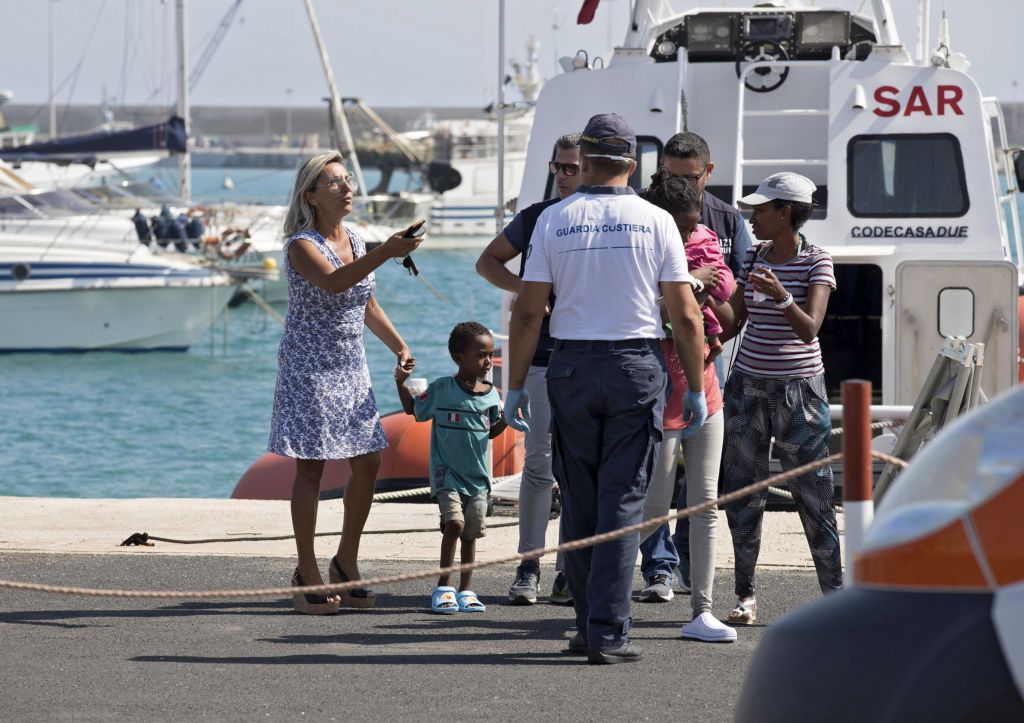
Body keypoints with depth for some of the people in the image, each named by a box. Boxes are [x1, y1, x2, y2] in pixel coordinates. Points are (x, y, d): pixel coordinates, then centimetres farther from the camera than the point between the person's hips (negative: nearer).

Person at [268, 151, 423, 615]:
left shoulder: (354, 240, 8)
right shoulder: (301, 245, -15)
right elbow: (334, 282, -35)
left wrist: (399, 346, 18)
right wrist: (385, 253, -45)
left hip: (351, 368, 7)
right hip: (308, 365, -7)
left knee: (368, 462, 5)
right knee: (311, 467, -3)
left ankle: (346, 563, 19)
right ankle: (307, 574, 4)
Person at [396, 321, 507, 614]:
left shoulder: (490, 394, 3)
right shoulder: (441, 389, -6)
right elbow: (413, 409, 8)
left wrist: (505, 420, -3)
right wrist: (401, 383, -5)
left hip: (478, 475, 4)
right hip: (447, 472, -4)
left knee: (471, 533, 7)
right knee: (454, 523, -18)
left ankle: (465, 590, 17)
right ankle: (443, 588, -8)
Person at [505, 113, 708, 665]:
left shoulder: (554, 220, 0)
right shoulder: (655, 222, -2)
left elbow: (528, 313, -1)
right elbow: (686, 315, -3)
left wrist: (515, 385, 6)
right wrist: (695, 387, 5)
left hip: (571, 367, 1)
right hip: (636, 368, -1)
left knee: (579, 502, 11)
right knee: (622, 501, -1)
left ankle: (589, 627, 15)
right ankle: (607, 633, -7)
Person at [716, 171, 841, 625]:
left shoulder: (816, 261, -8)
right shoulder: (754, 258, 7)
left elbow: (809, 328, -19)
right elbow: (732, 322, 7)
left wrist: (781, 297, -36)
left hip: (798, 388, -5)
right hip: (748, 384, 5)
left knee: (813, 494, -4)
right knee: (742, 493, 3)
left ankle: (835, 592, 3)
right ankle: (746, 595, 8)